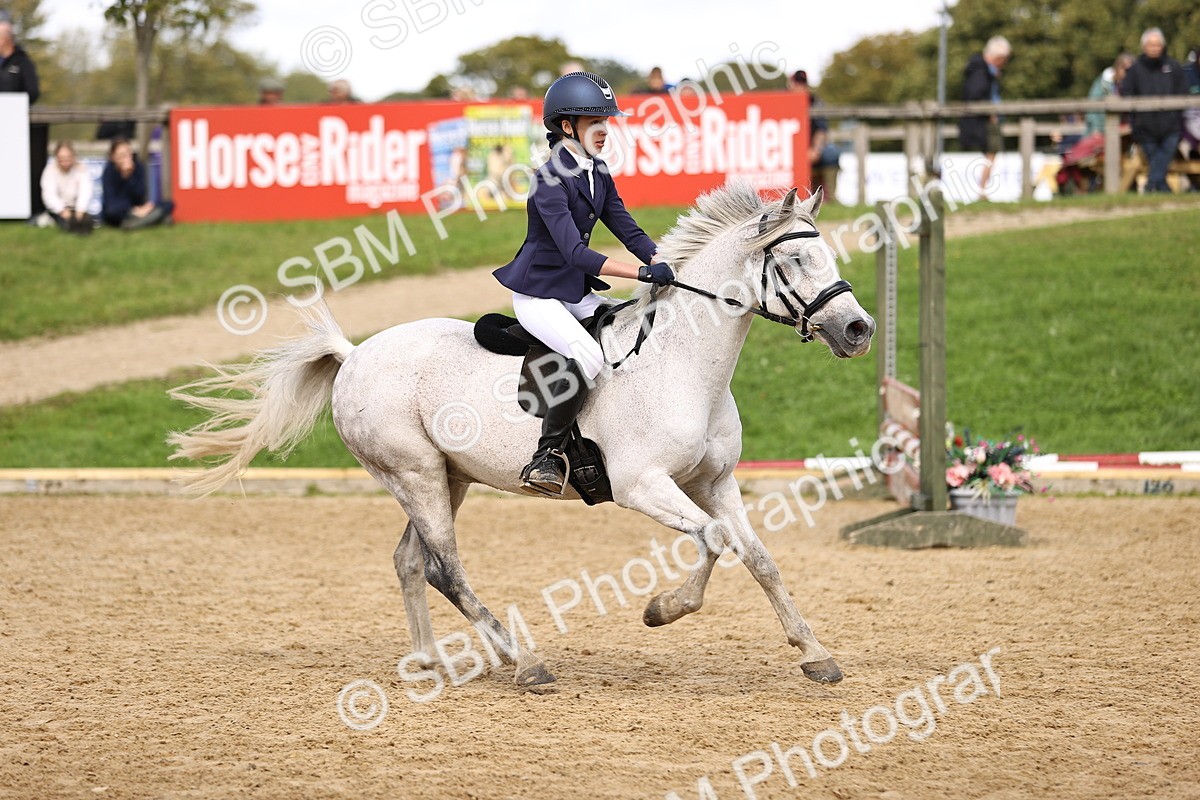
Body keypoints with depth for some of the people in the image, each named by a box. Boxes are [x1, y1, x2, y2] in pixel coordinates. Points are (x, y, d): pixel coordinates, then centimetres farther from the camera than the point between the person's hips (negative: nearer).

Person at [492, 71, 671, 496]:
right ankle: (546, 458, -23)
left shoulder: (598, 175, 6)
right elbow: (575, 252, -30)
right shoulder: (550, 181, -21)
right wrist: (643, 273, -36)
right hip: (537, 294, -9)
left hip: (578, 293, 9)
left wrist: (666, 266, -12)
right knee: (588, 355, -30)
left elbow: (628, 231, 6)